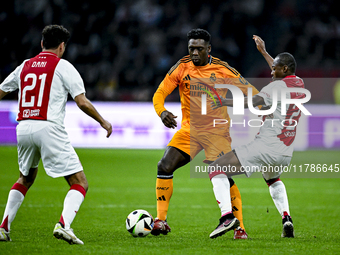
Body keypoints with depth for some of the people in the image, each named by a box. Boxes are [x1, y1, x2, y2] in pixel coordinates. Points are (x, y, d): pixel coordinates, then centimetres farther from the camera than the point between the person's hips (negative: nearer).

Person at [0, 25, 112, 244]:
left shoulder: (25, 66, 16)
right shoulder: (63, 66, 1)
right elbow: (82, 102, -5)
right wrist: (103, 122, 9)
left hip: (23, 128, 6)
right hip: (48, 128, -6)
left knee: (26, 179, 30)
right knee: (80, 184, -2)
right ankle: (63, 225, -25)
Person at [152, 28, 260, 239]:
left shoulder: (222, 70, -7)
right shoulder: (181, 67, 0)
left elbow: (250, 91, 0)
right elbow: (160, 93, -1)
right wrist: (162, 112, -22)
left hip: (216, 130, -3)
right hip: (190, 129, 3)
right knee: (164, 167, -12)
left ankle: (240, 227, -4)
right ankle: (161, 221, -2)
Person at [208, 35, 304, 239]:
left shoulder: (278, 86, -12)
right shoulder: (299, 84, 12)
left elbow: (252, 102, -24)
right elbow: (284, 75, 35)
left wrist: (226, 102, -12)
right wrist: (264, 52, 40)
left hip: (265, 147, -8)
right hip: (286, 153, 8)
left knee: (217, 169, -5)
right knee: (273, 179, 40)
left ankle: (228, 216, -23)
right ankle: (286, 218, 17)